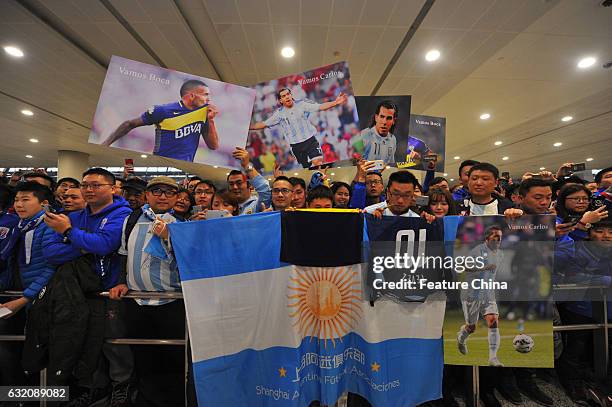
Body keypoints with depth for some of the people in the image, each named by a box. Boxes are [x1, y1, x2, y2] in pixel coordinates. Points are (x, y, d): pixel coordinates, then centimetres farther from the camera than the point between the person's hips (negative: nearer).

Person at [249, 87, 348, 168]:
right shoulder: (279, 113, 1)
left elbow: (320, 107, -13)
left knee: (318, 163, -17)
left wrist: (336, 102, -28)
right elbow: (263, 124, 6)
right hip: (296, 146, 2)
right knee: (307, 167, 9)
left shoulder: (302, 104, -3)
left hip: (310, 140, -2)